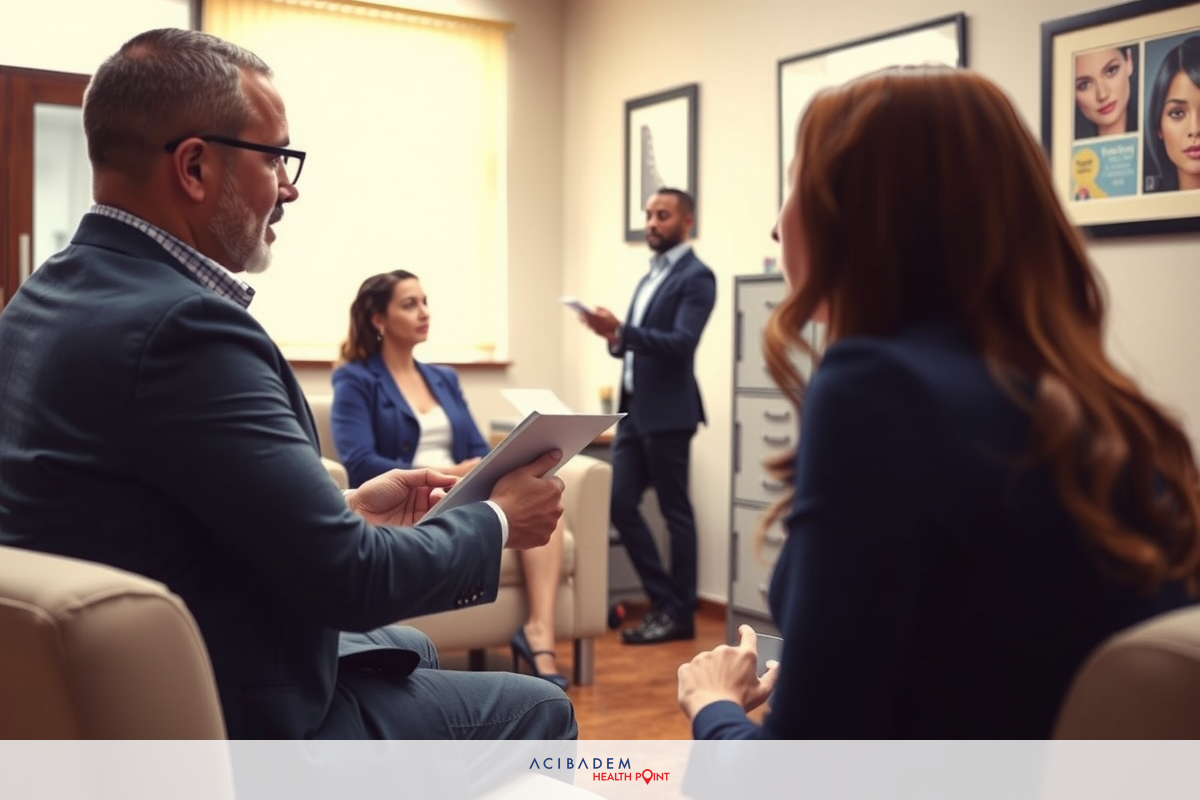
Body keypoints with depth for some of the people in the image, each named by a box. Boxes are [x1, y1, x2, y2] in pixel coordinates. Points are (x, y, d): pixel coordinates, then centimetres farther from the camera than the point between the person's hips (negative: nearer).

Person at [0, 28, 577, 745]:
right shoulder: (179, 326, -28)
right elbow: (352, 580, -25)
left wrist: (345, 510, 7)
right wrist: (498, 520, -8)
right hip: (241, 720, -9)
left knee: (414, 652, 29)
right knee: (538, 708, 7)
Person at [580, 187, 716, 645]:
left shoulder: (696, 277, -8)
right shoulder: (650, 276, 19)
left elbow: (682, 343, -20)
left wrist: (621, 331, -28)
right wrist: (615, 339, -1)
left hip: (667, 412, -8)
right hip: (635, 409, 8)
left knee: (675, 512, 0)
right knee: (619, 504, 6)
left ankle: (680, 614, 12)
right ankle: (663, 600, 17)